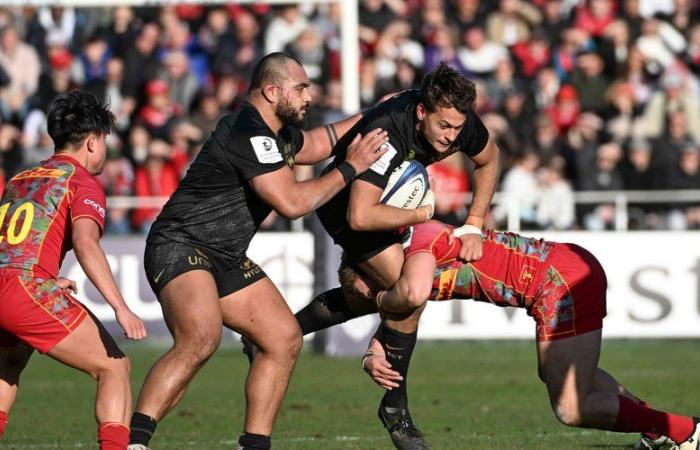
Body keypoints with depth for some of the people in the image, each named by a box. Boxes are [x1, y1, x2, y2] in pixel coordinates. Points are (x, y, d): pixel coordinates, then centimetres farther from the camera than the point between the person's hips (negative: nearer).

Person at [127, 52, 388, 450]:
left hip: (226, 259, 11)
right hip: (180, 249, -11)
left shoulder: (277, 133, 12)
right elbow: (292, 202, -22)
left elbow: (316, 143, 37)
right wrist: (349, 169, -12)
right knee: (202, 338, -33)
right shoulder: (249, 134, -20)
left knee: (285, 339, 6)